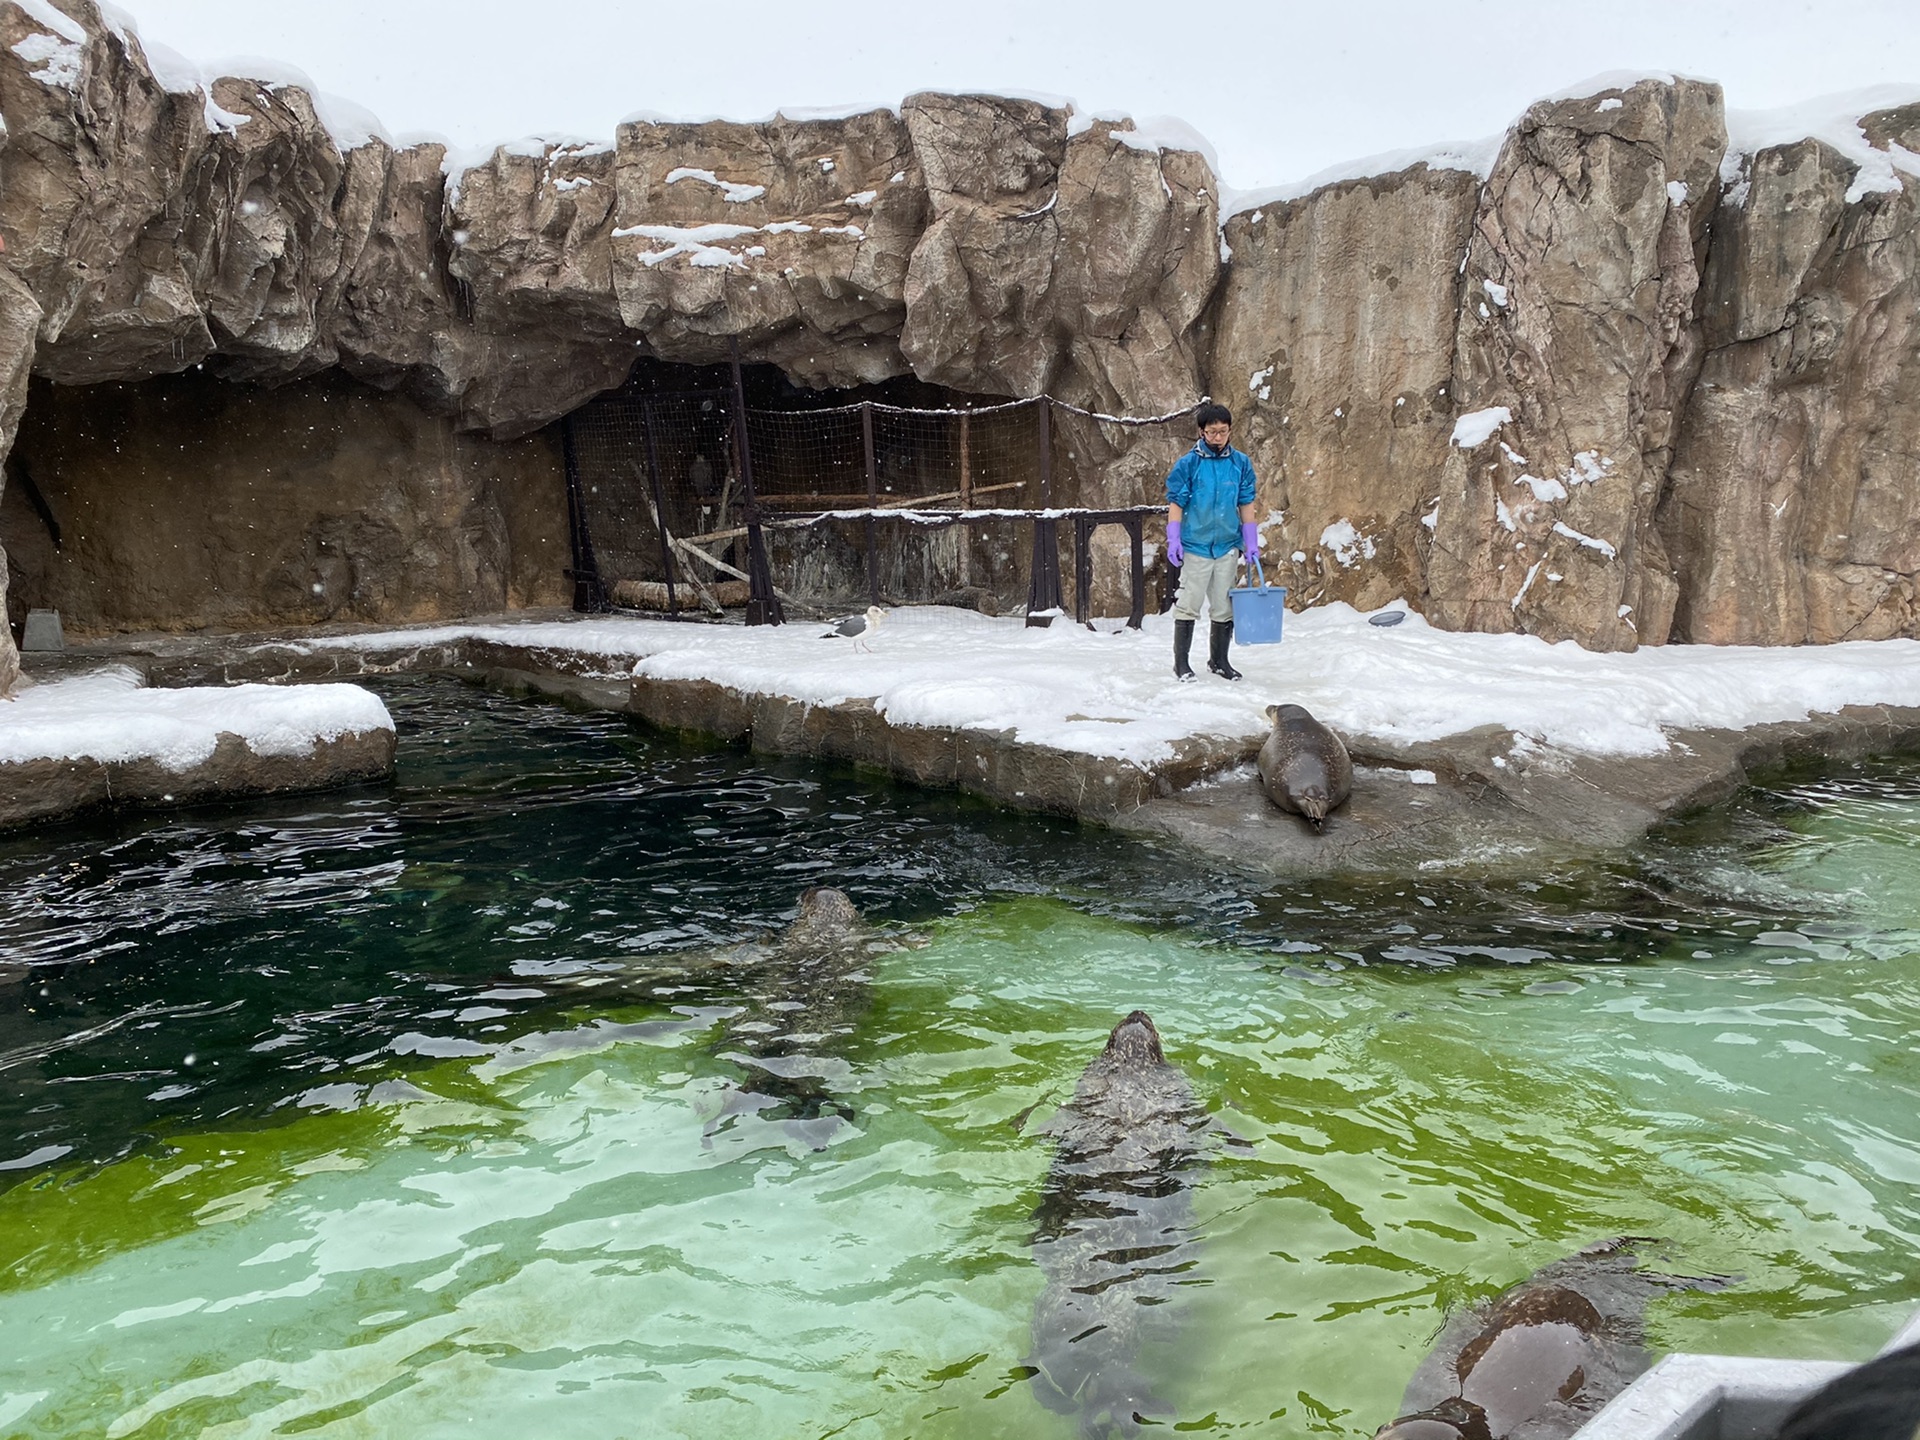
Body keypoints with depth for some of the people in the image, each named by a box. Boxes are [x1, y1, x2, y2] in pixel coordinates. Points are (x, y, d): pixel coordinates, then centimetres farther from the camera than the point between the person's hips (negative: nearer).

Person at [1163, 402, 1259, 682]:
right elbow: (1176, 503, -4)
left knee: (1224, 607, 11)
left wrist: (1251, 542, 6)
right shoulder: (1188, 464, -5)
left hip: (1228, 545, 3)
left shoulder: (1241, 464, 3)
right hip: (1196, 545, -3)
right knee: (1189, 604, -2)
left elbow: (1246, 505, 9)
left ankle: (1219, 660, 23)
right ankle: (1181, 661, 8)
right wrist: (1173, 540, -11)